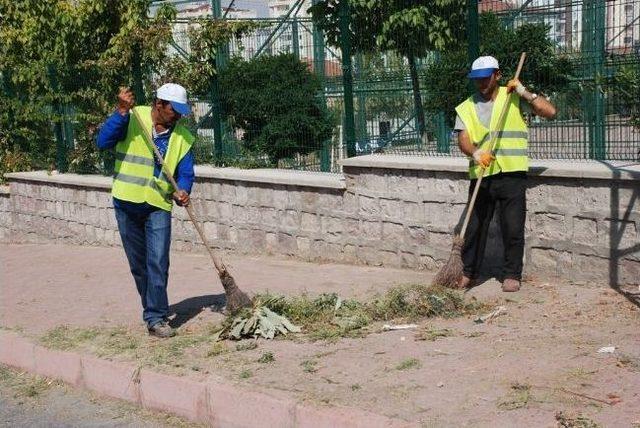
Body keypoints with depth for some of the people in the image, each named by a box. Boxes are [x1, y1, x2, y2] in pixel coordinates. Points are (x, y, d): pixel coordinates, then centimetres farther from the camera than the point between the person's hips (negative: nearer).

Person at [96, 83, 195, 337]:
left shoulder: (183, 137, 1)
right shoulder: (132, 119, -6)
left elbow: (185, 173, 1)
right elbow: (103, 142, -16)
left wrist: (183, 191, -20)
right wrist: (121, 112, -25)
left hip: (159, 206, 0)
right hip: (127, 203, 0)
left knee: (158, 263, -11)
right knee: (138, 263, 11)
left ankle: (156, 318, -7)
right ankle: (154, 309, 26)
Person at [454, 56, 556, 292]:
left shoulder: (514, 98, 6)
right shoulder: (466, 108, 10)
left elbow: (550, 111, -1)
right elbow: (463, 140, -4)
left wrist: (523, 92, -8)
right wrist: (476, 153, -25)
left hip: (512, 175, -2)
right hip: (480, 176, 2)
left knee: (513, 228, 0)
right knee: (474, 227, 5)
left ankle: (512, 275, 12)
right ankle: (469, 273, 17)